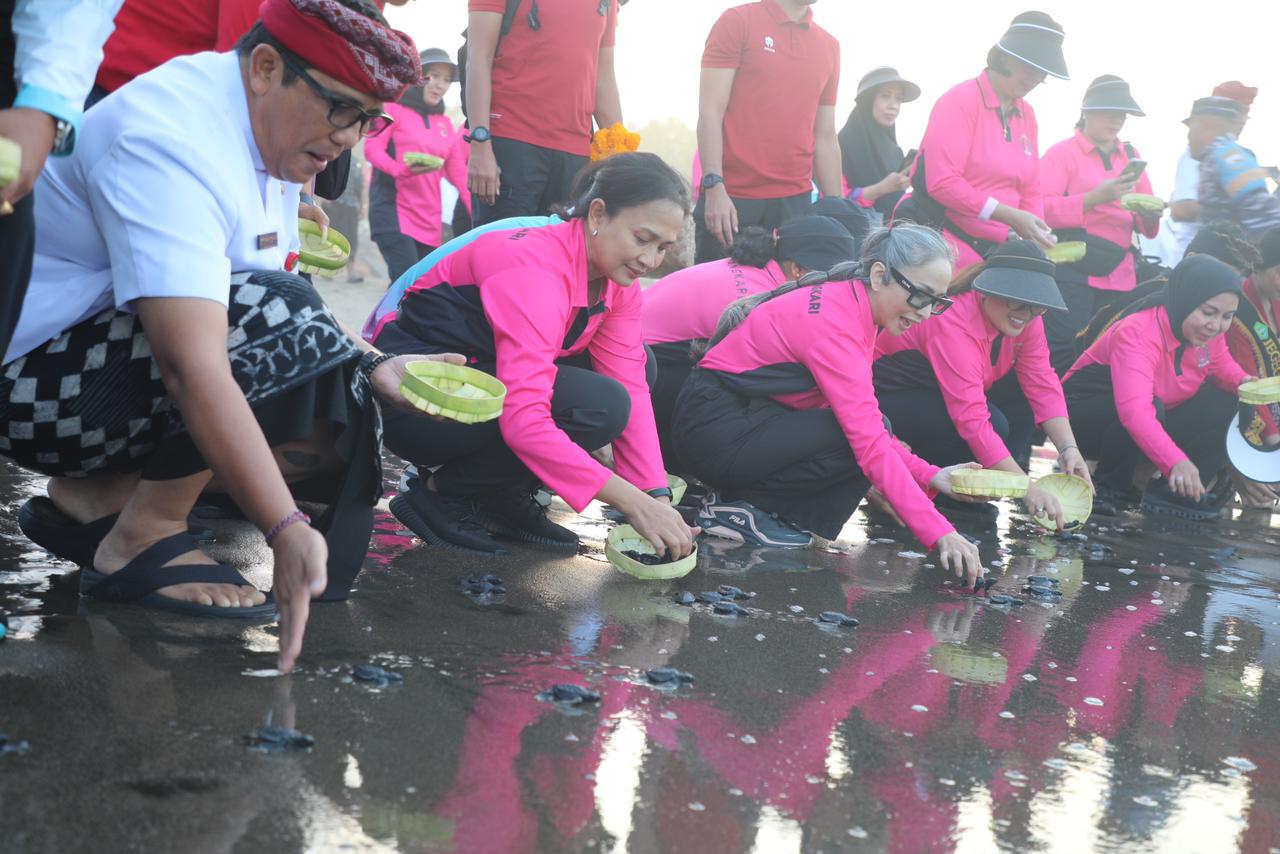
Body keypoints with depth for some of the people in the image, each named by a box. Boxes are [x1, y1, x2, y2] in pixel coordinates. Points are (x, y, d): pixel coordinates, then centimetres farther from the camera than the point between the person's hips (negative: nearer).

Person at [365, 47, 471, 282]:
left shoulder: (445, 124, 18)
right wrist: (402, 169, -28)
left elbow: (459, 175, 14)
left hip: (430, 221, 6)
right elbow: (372, 148, -8)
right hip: (392, 209, -6)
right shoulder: (394, 108, 3)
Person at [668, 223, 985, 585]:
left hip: (749, 413, 10)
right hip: (715, 423, -10)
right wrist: (938, 532, -32)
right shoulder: (835, 324, -25)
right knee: (858, 445, -21)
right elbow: (869, 442, -30)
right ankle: (736, 505, -9)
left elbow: (866, 423, 6)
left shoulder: (852, 306, 5)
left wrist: (928, 475, -7)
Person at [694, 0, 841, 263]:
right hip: (730, 197, -4)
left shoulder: (829, 46, 13)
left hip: (796, 201, 4)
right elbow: (710, 110, -6)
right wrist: (714, 186, -16)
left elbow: (825, 137, 16)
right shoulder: (737, 21, 0)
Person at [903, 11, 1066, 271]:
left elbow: (1030, 189, 15)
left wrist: (1035, 233, -6)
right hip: (939, 236, -7)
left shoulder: (1026, 114, 12)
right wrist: (1012, 217, -22)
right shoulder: (961, 100, -10)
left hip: (991, 247, 7)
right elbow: (942, 182, -21)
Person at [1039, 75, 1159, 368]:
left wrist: (1150, 214, -4)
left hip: (1120, 275, 5)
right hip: (1072, 272, -5)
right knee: (1065, 355, -12)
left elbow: (1146, 227, 20)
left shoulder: (1131, 156, 18)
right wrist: (1096, 197, -19)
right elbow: (1043, 210, -12)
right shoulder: (1061, 153, 2)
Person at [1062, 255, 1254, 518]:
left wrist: (1243, 382, -14)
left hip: (1150, 426, 8)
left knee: (1226, 404, -11)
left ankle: (1171, 489, -13)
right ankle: (1108, 486, -16)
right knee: (1152, 405, -37)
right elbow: (1135, 413, -47)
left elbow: (1221, 365, 11)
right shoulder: (1138, 333, -33)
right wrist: (1176, 462, -59)